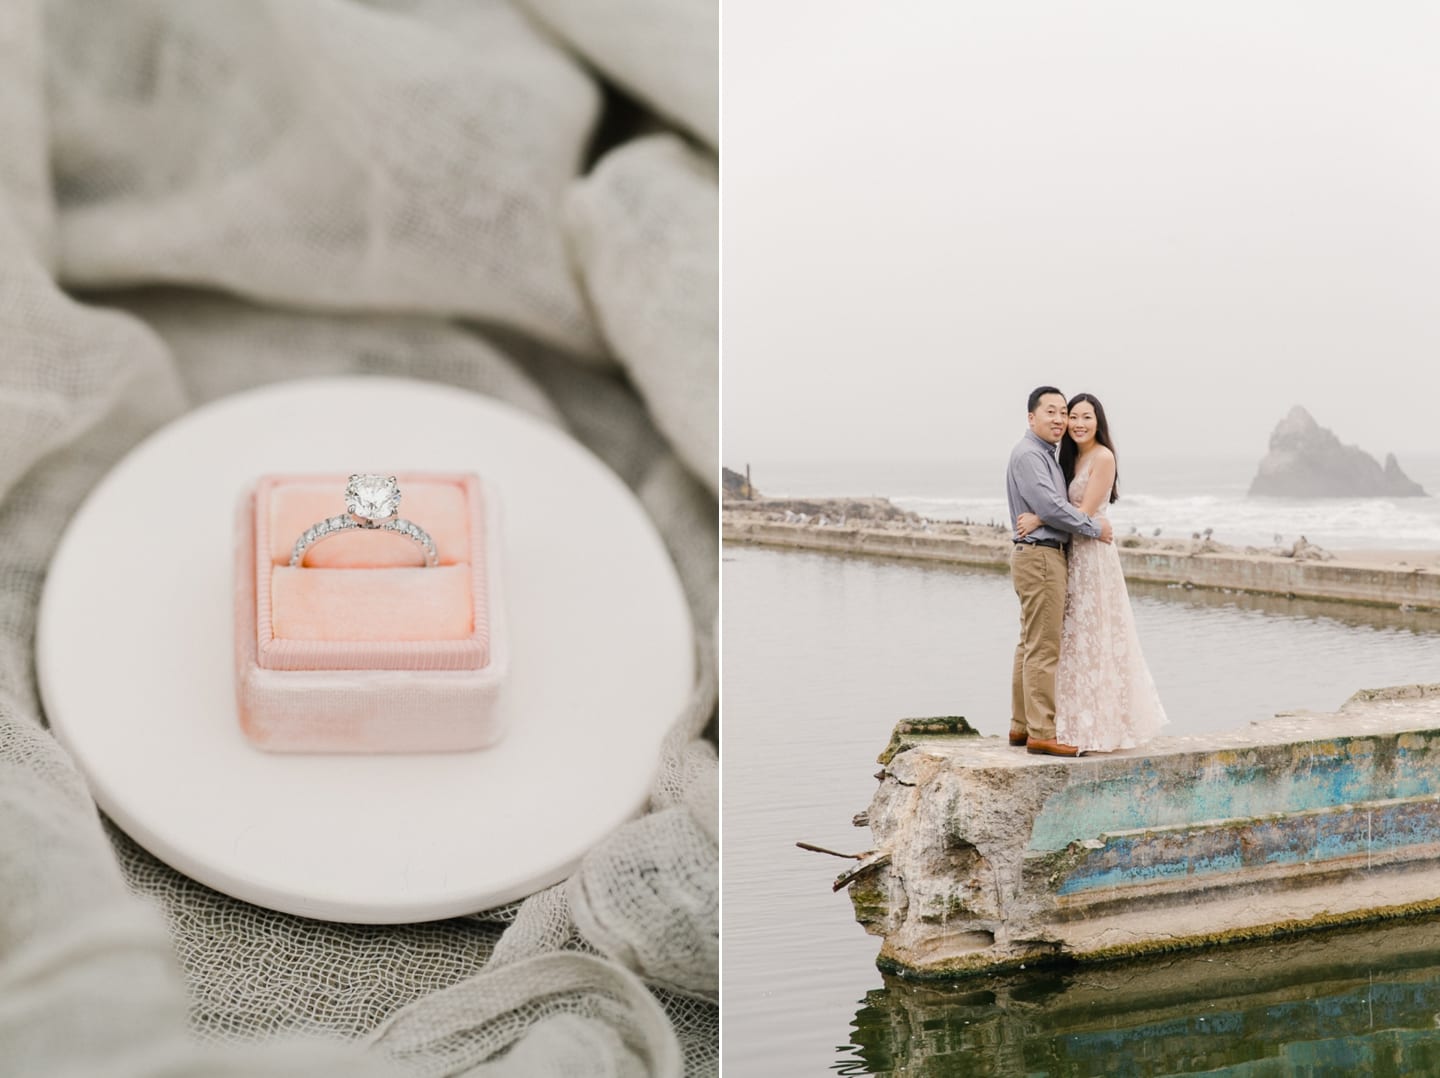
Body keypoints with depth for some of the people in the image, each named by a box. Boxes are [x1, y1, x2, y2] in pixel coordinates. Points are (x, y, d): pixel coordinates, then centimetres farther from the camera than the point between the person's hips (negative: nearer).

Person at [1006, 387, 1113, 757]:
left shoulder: (1047, 455, 19)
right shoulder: (1028, 455, -14)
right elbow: (1051, 508, -20)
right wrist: (1095, 527, -11)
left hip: (1044, 556, 11)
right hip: (1040, 556, -11)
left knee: (1030, 644, 13)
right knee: (1044, 648, -9)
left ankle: (1021, 726, 18)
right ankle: (1040, 733, -8)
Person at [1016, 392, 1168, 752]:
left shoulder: (1103, 457, -11)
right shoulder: (1073, 458, 15)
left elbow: (1085, 512, -16)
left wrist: (1039, 520, -18)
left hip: (1093, 555, -9)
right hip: (1073, 555, 9)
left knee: (1092, 639, -4)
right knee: (1076, 638, 10)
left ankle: (1098, 731, 2)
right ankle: (1083, 727, 15)